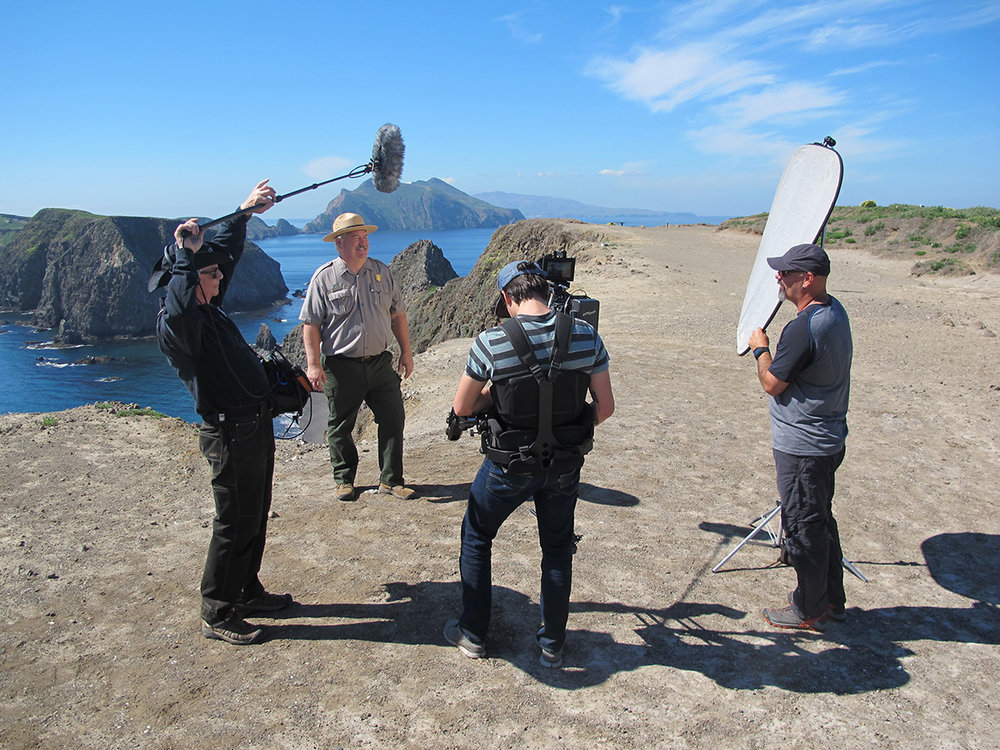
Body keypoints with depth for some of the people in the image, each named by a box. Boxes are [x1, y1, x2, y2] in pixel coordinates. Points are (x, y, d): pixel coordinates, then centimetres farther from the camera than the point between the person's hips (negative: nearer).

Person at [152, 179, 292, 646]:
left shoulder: (207, 307, 9)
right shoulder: (174, 326, -19)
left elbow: (226, 253, 20)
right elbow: (178, 309, -45)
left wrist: (246, 212, 19)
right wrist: (185, 253, -35)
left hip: (256, 424, 10)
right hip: (231, 434, -10)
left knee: (255, 517, 19)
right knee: (235, 525, 0)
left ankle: (247, 593, 35)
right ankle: (217, 615, 15)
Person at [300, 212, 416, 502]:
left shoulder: (381, 271, 7)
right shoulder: (324, 277, -4)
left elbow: (397, 314, 14)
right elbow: (311, 324, -4)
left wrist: (406, 351, 11)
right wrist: (313, 364, -10)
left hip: (380, 362, 3)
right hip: (340, 366, -3)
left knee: (393, 420, 2)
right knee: (340, 426, 9)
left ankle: (391, 480, 16)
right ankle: (344, 480, 27)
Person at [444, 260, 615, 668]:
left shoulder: (491, 342, -18)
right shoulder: (585, 335, -10)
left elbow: (462, 407, -6)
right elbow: (605, 407, -3)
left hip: (509, 466, -2)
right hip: (565, 465, 3)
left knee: (476, 538, 22)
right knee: (558, 550, 21)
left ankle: (472, 634, 32)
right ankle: (552, 645, 33)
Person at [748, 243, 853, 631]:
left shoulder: (804, 327, -26)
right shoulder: (835, 311, 5)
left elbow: (772, 383, -17)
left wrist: (760, 348, -3)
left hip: (802, 446, -10)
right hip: (828, 438, 10)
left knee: (803, 527, 5)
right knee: (821, 521, 21)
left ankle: (809, 610, 21)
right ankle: (832, 600, 36)